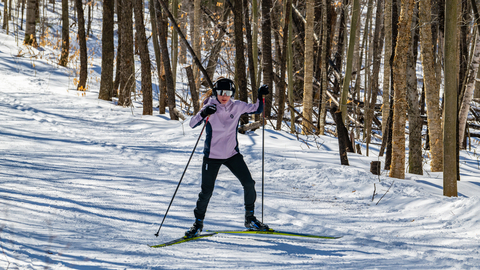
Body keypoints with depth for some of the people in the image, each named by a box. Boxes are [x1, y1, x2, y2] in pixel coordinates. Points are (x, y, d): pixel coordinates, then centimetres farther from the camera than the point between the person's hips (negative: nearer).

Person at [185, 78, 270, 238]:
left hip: (232, 154, 3)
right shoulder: (210, 108, -13)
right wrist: (203, 114, -41)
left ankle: (250, 219, 13)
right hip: (212, 156, -3)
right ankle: (198, 223, 14)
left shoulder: (237, 106, -4)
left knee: (249, 184, -5)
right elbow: (192, 124, -23)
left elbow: (256, 110, 12)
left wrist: (261, 97, -7)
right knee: (206, 191, -5)